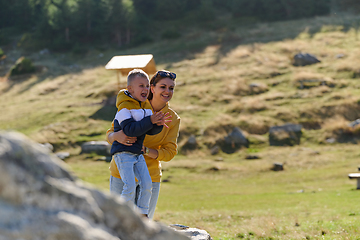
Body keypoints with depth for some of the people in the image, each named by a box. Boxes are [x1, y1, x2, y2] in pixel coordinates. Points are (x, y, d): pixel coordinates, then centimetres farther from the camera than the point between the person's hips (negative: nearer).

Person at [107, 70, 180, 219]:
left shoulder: (173, 119, -2)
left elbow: (169, 152, -6)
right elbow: (109, 135, -4)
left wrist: (144, 150, -22)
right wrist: (116, 136, -29)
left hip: (150, 177, 2)